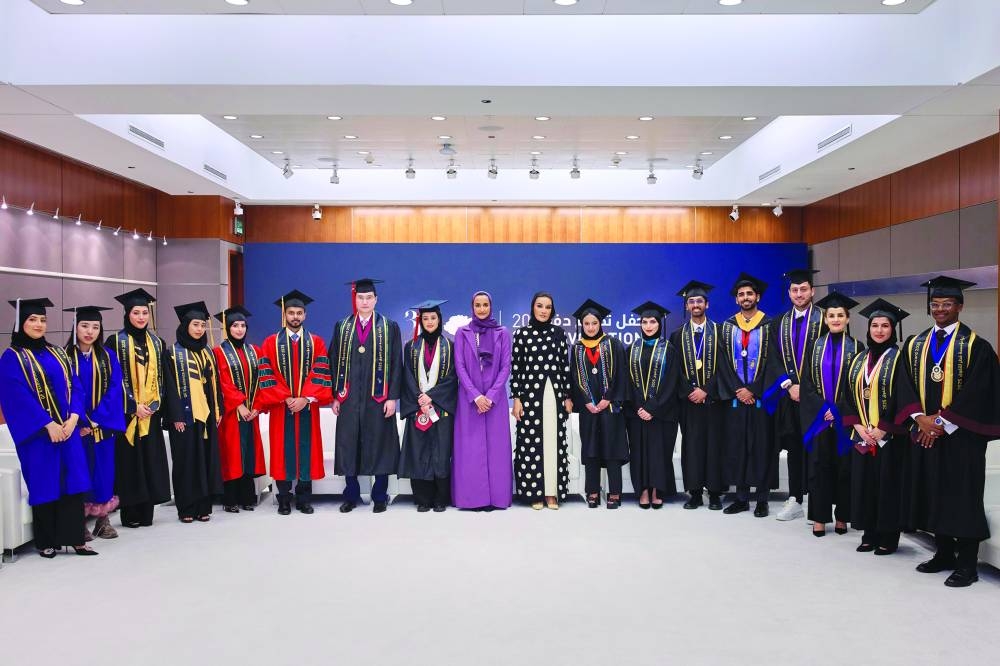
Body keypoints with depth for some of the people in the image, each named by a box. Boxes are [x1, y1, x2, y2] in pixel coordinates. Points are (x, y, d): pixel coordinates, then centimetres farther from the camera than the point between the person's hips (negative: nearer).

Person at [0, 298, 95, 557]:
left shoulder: (57, 353, 13)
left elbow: (74, 387, 8)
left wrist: (73, 418, -9)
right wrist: (48, 424, -19)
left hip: (67, 428, 5)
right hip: (38, 433, -4)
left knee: (72, 482, 1)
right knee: (44, 485, 1)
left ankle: (75, 538, 6)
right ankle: (46, 542, 14)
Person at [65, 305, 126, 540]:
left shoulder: (107, 357, 6)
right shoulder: (65, 356, -2)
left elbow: (115, 389, -2)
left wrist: (98, 419, -12)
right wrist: (80, 421, -18)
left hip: (104, 425, 2)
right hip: (77, 425, -2)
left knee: (104, 471, 5)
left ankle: (103, 519, 15)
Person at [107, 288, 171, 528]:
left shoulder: (157, 343, 11)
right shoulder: (116, 342, -2)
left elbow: (162, 378, 10)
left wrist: (155, 404, -4)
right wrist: (133, 406, -13)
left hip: (151, 413, 4)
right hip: (126, 413, -4)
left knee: (150, 461, 4)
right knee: (129, 461, -2)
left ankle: (147, 514, 11)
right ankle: (130, 514, 7)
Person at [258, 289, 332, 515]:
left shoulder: (316, 342, 6)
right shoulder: (271, 342, 4)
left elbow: (321, 375, -3)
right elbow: (267, 376, -3)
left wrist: (306, 399, -14)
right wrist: (285, 398, -13)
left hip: (307, 407, 1)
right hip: (280, 407, -1)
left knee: (306, 451, 4)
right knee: (282, 452, 3)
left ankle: (304, 499, 13)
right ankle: (284, 499, 12)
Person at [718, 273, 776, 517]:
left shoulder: (768, 326, 1)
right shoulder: (728, 326, 8)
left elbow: (771, 362, -4)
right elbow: (725, 362, 3)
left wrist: (753, 391, -11)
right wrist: (737, 390, -8)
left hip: (761, 396, -2)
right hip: (735, 396, 2)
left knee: (762, 446, 1)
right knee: (736, 446, 3)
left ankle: (762, 499, 8)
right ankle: (741, 498, 11)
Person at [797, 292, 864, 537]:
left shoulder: (856, 348, 2)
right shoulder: (816, 346, 6)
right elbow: (806, 383, 2)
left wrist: (838, 411, -11)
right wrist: (823, 409, -10)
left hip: (845, 418, -1)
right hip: (818, 417, 1)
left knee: (844, 466, 4)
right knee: (819, 466, 2)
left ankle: (841, 517, 13)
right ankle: (819, 517, 8)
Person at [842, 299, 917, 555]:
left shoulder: (898, 359, -5)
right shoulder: (859, 360, 11)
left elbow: (904, 398, -12)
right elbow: (850, 396, 9)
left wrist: (882, 429, -15)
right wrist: (858, 427, -5)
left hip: (889, 436, -5)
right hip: (862, 436, 5)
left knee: (888, 484, 0)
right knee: (865, 484, 8)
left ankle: (888, 538, 10)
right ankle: (869, 535, 18)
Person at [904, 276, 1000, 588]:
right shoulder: (915, 345, 9)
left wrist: (943, 423, -15)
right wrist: (921, 418, -8)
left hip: (961, 435, -5)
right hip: (926, 433, 5)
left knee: (963, 498, 0)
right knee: (934, 494, 10)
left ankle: (967, 564, 8)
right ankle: (944, 553, 22)